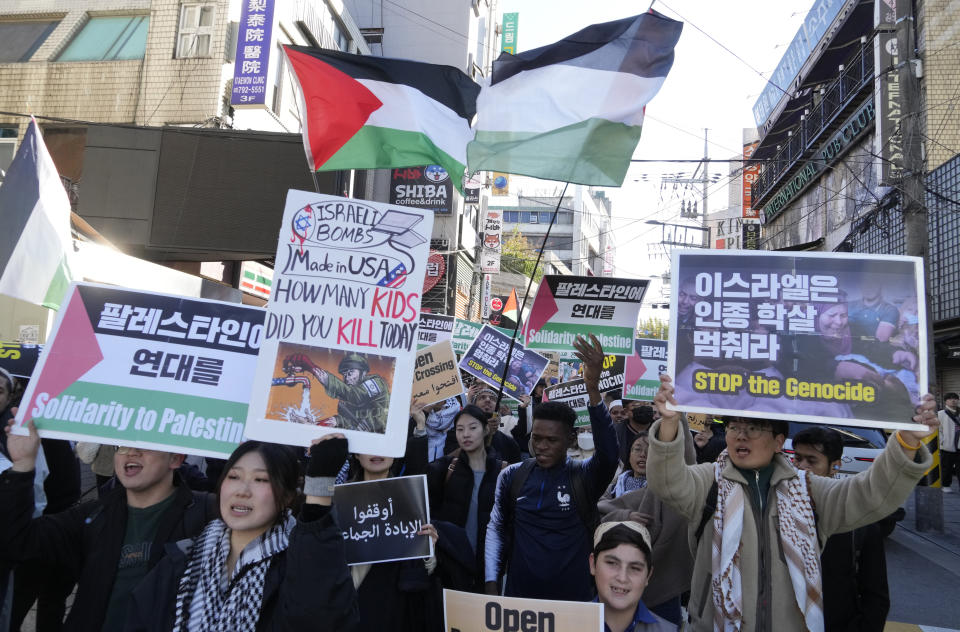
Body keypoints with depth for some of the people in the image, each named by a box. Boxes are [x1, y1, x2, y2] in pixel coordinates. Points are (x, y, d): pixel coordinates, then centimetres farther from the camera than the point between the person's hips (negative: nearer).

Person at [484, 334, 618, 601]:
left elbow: (608, 453, -29)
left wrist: (593, 388, -39)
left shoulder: (585, 476, -9)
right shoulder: (512, 476, -1)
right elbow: (497, 528, 8)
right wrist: (492, 583, 0)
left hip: (573, 599, -2)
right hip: (518, 595, 2)